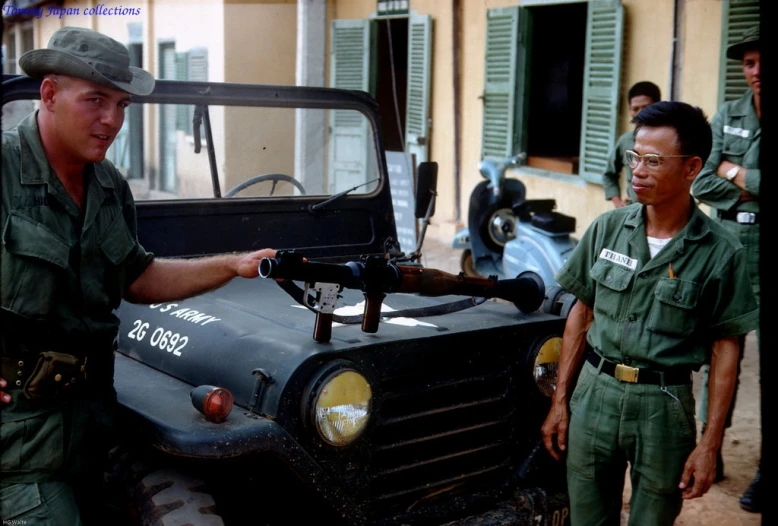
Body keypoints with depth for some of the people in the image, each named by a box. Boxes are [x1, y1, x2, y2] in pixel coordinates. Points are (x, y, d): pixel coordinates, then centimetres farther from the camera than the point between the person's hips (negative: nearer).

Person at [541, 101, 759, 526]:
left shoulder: (720, 253, -9)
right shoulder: (606, 228, -2)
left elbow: (725, 349, -5)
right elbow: (582, 314, 6)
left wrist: (709, 444, -7)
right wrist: (560, 402, 6)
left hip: (664, 406, -2)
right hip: (593, 394, 3)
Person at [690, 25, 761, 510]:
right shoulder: (727, 116, 7)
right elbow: (702, 184, 0)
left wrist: (734, 172, -9)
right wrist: (752, 189, -9)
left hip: (759, 254, -3)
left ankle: (764, 472, 12)